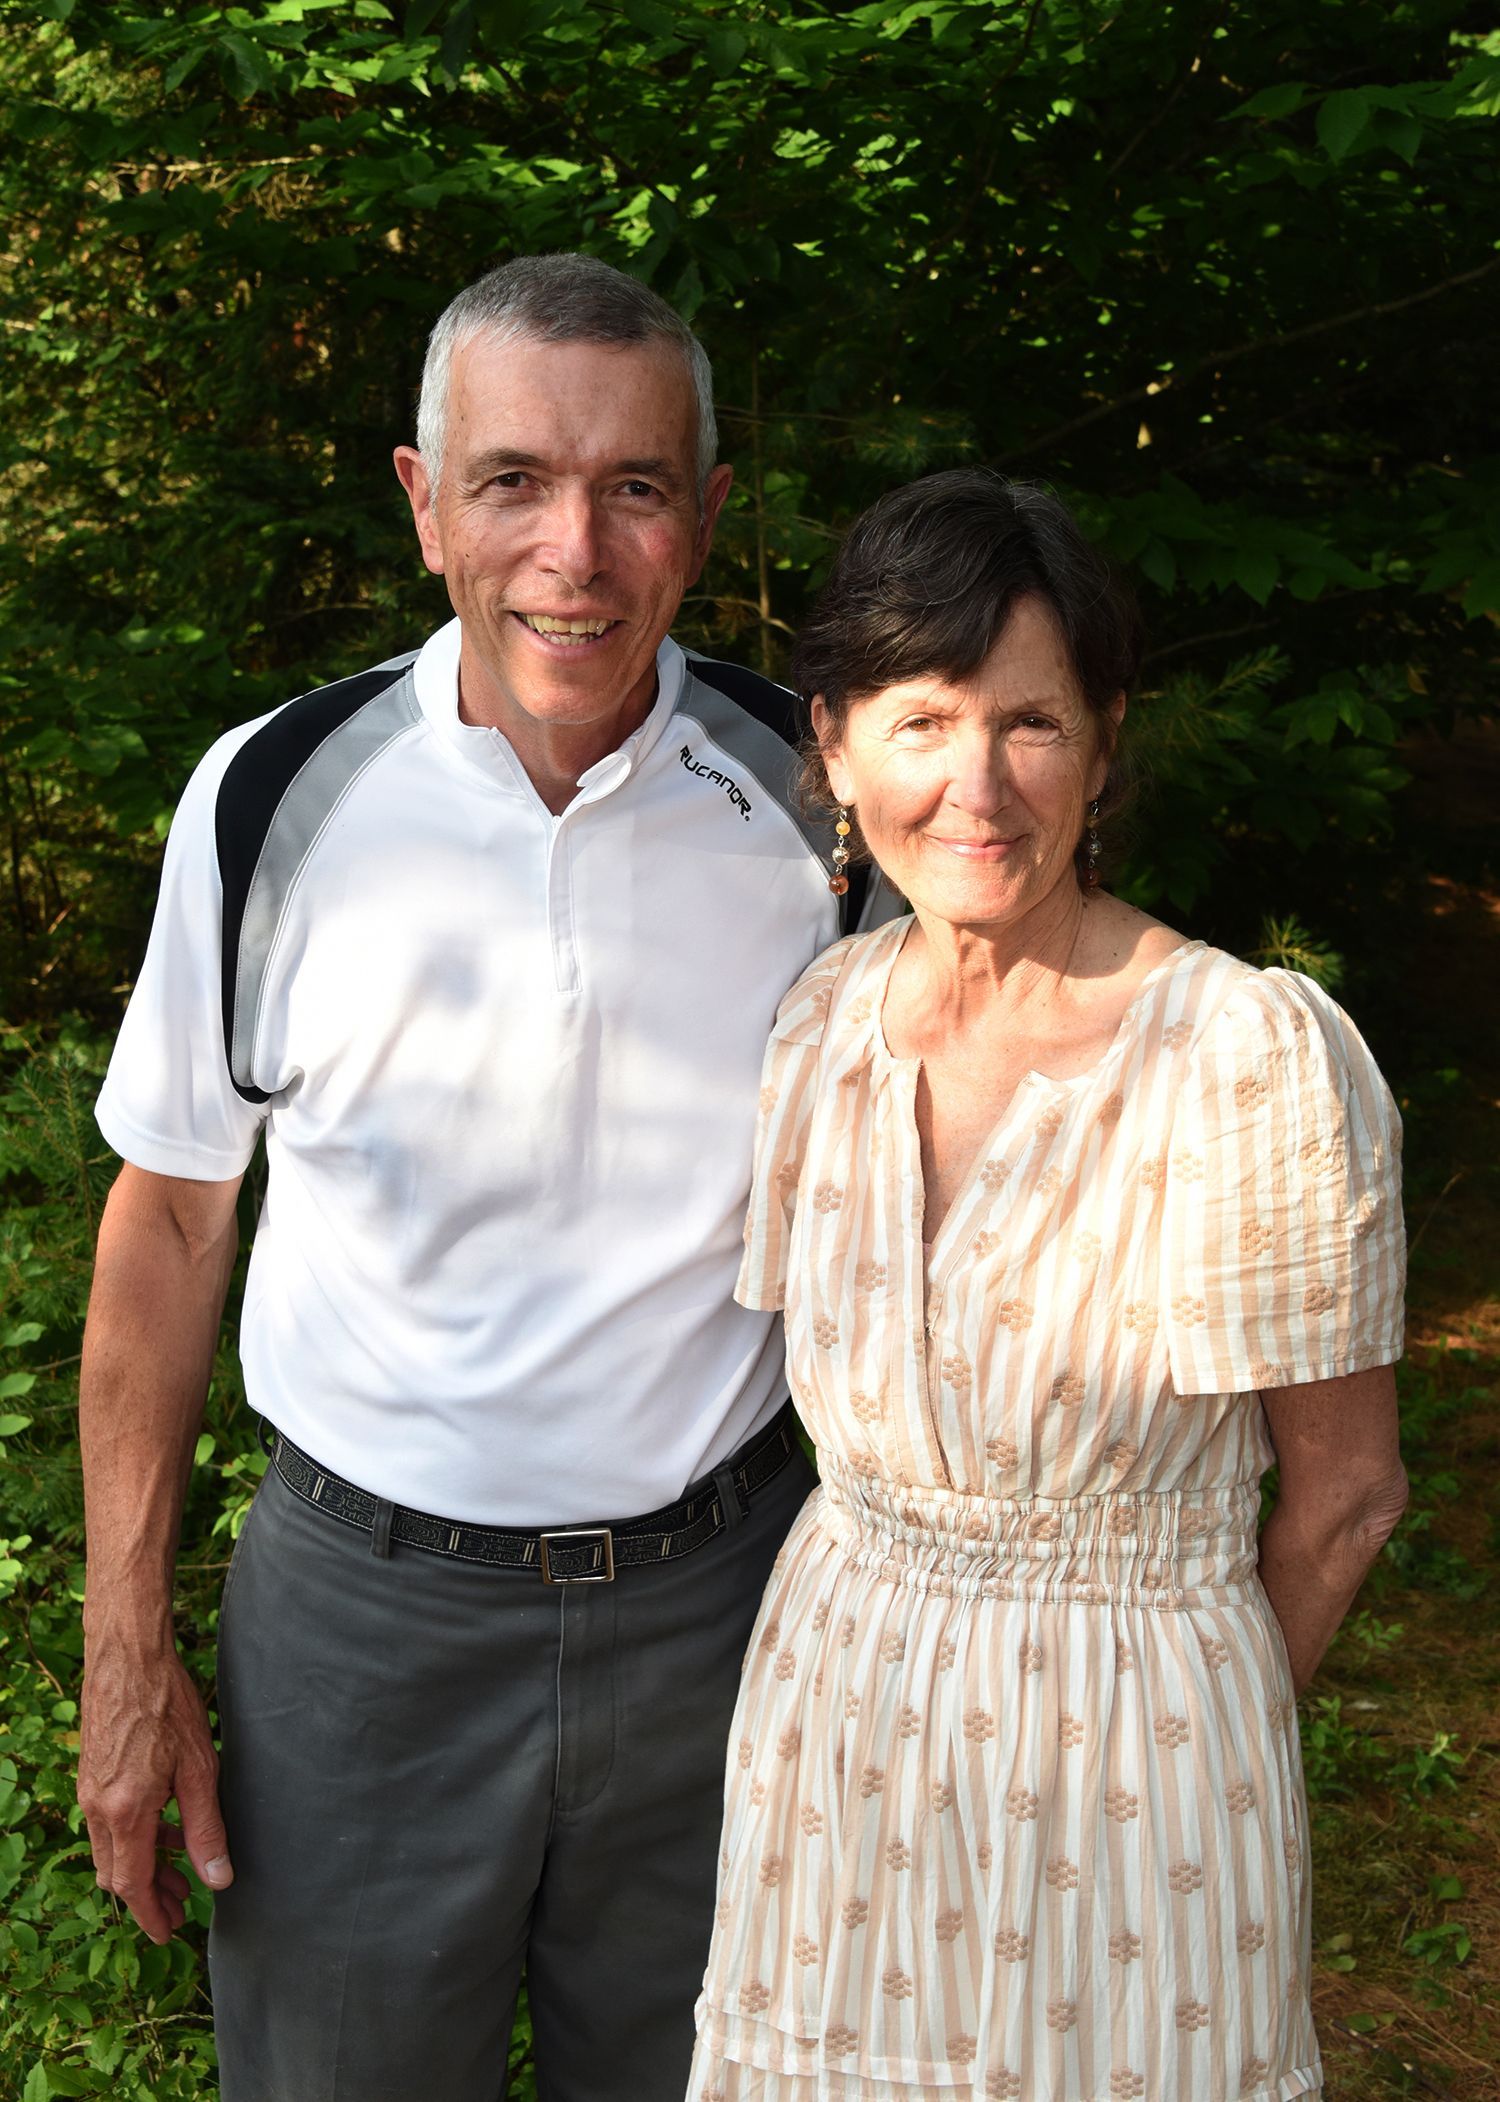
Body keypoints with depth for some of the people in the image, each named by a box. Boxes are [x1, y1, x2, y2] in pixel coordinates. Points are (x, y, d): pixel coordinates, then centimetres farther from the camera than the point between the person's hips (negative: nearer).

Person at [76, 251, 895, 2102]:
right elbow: (170, 1214, 0)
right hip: (365, 1602, -1)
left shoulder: (816, 801, -7)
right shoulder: (277, 801, -10)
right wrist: (125, 1646, -1)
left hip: (718, 1597, 1)